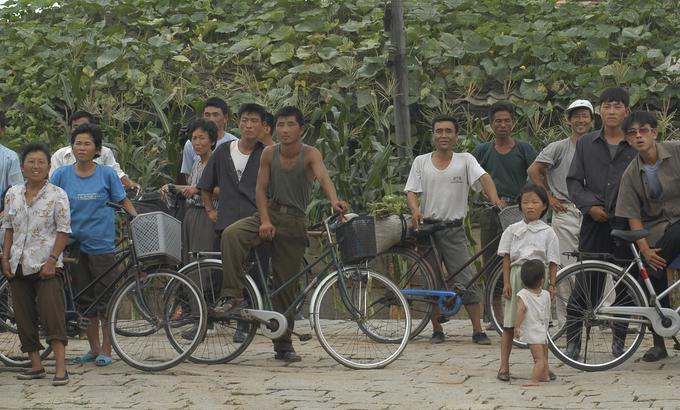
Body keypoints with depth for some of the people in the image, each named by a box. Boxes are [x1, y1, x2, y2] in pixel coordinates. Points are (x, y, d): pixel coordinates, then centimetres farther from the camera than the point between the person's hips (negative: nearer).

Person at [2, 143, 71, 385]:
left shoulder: (57, 195, -5)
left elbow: (63, 231, -6)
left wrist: (52, 260, -14)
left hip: (46, 265, -5)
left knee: (52, 317, -12)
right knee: (24, 318, 6)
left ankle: (60, 368, -15)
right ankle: (36, 365, 14)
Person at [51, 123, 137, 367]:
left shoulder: (107, 174, -2)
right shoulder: (61, 175, 2)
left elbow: (123, 201, 5)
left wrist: (137, 218, -10)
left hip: (102, 245, -2)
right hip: (74, 244, 2)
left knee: (105, 299, -1)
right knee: (84, 299, 8)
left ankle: (106, 350, 7)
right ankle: (93, 348, 18)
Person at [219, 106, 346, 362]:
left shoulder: (310, 154, -11)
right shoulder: (269, 154, -2)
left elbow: (323, 176, -30)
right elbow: (261, 189, -1)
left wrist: (333, 200, -51)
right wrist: (265, 221, -17)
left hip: (294, 221, -1)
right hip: (270, 212, 1)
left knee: (287, 285, 4)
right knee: (231, 234, -30)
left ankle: (283, 345, 16)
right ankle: (233, 295, -25)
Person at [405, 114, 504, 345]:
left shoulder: (465, 160, 2)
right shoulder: (421, 162, 6)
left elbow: (483, 177, -13)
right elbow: (412, 191, 1)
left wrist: (494, 198, -32)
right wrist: (415, 210, -20)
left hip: (454, 229, -2)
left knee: (466, 281, -6)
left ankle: (478, 330, -3)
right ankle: (437, 330, 17)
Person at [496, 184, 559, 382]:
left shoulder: (547, 232, 3)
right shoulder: (513, 230, 6)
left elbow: (553, 263, 2)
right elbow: (506, 258, 5)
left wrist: (551, 285, -6)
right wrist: (506, 283, -3)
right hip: (517, 276, 1)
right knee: (509, 323, 1)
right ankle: (504, 366, 5)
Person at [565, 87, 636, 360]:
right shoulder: (586, 143, 9)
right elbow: (573, 181, 8)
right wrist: (590, 205, -7)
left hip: (625, 222, 0)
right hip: (594, 222, 0)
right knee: (586, 281, -3)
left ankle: (619, 338, 14)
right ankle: (573, 340, 2)